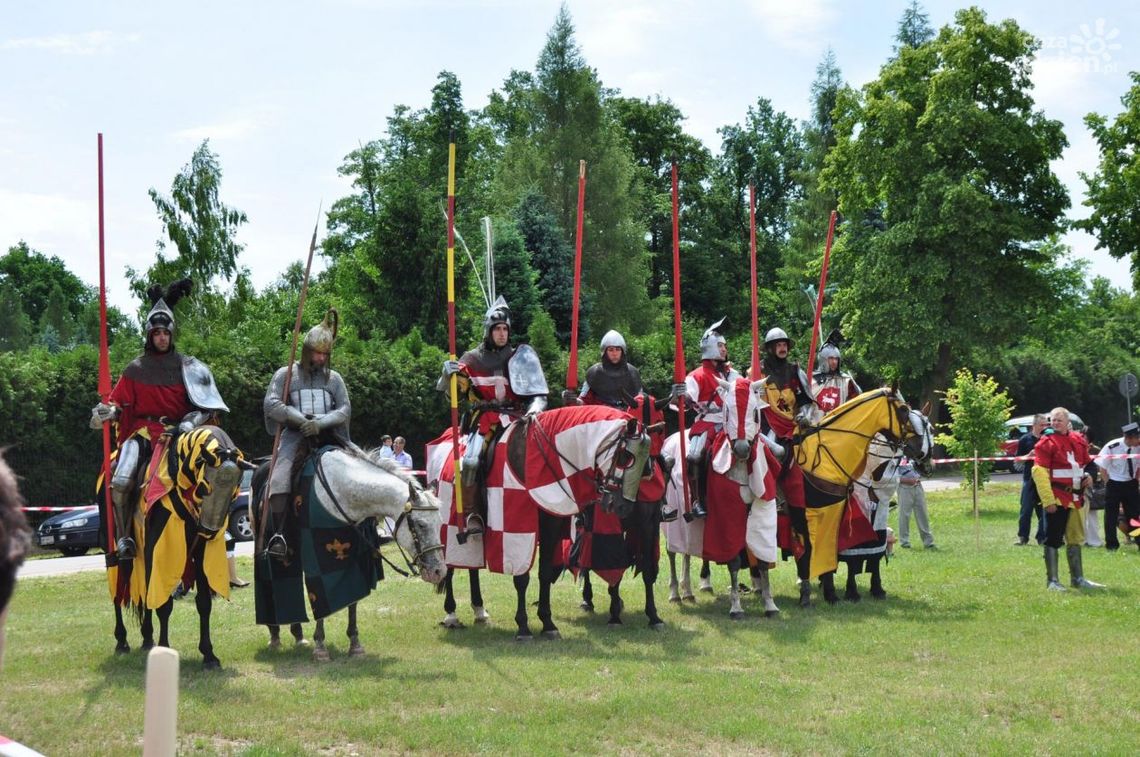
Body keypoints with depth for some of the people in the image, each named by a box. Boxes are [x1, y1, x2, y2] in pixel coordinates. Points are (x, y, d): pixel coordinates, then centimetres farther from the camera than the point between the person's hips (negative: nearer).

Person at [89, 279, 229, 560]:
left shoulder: (188, 367, 8)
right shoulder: (136, 369, 11)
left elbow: (205, 405, 4)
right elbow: (119, 400, 10)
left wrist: (191, 422, -15)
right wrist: (106, 411, -12)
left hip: (178, 430, 0)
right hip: (143, 430, 0)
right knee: (121, 481, -22)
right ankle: (123, 535, -8)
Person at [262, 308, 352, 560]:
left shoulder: (334, 378, 16)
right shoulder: (286, 374, 9)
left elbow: (345, 409, 5)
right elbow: (270, 404, -3)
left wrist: (320, 422, -14)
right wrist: (301, 419, -14)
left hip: (327, 435, 3)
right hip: (295, 434, -3)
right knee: (280, 475, -30)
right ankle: (278, 534, -34)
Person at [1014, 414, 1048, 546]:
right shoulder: (1025, 440, 3)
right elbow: (1018, 458, 4)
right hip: (1030, 479, -2)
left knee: (1044, 510, 4)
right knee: (1026, 510, -1)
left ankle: (1042, 537, 11)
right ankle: (1022, 537, 6)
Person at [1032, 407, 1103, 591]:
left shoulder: (1079, 441, 9)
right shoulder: (1046, 443, -10)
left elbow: (1088, 463, 24)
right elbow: (1039, 472, -15)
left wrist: (1090, 474, 0)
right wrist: (1048, 500, -20)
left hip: (1075, 498, 7)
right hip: (1056, 500, -7)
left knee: (1075, 539, 15)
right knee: (1053, 539, -3)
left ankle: (1078, 578, 26)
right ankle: (1052, 581, 3)